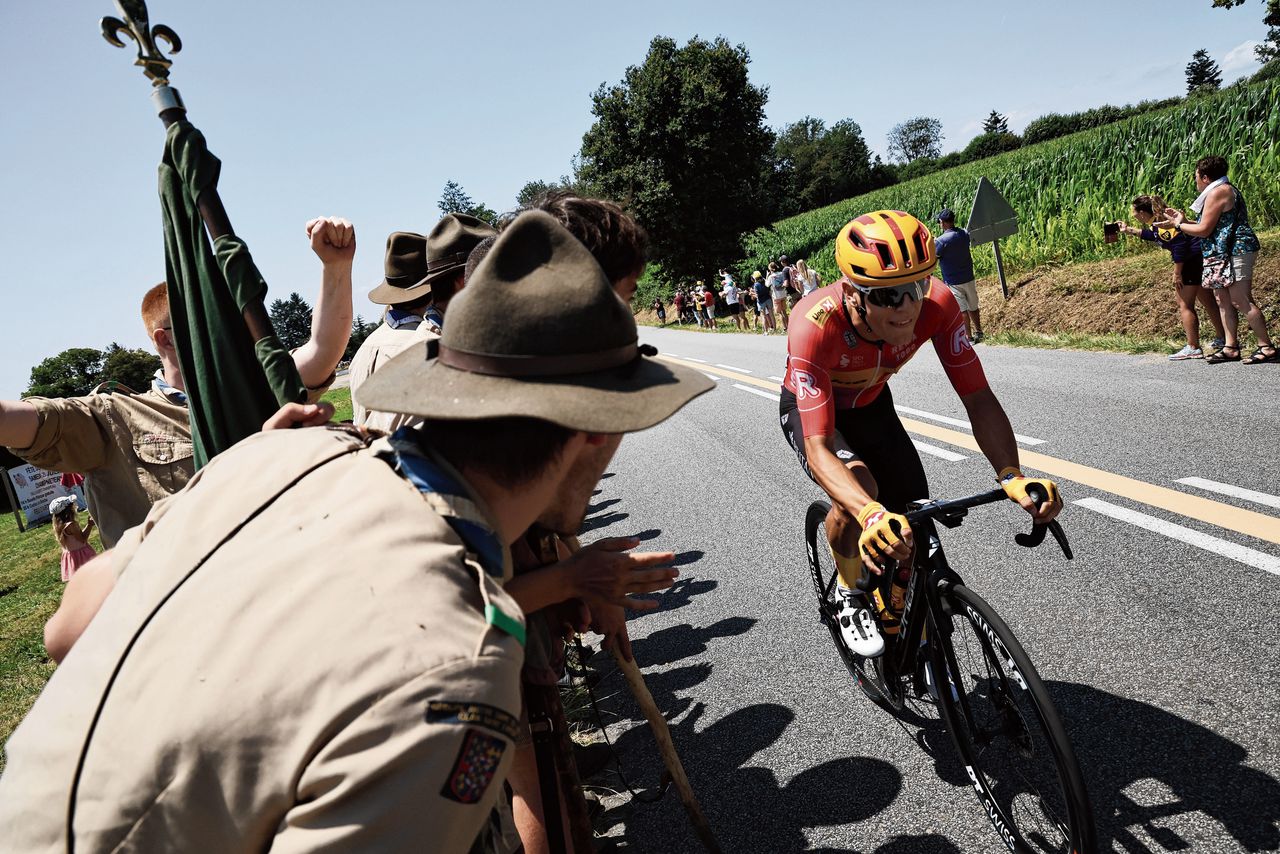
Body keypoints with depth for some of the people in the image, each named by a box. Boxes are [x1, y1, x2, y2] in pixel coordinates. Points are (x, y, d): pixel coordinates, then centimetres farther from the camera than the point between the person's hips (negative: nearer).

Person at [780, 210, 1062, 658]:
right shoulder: (816, 325, -42)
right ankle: (850, 594, -2)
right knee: (858, 486, -33)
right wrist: (870, 514, -64)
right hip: (810, 407, -4)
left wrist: (1012, 476, -44)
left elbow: (978, 398, -27)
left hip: (871, 406, 4)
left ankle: (897, 633, 25)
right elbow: (818, 447, -46)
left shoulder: (937, 304, -31)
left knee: (913, 522, -6)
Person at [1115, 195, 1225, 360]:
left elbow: (1178, 244, -25)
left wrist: (1177, 273, -21)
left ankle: (1193, 348, -3)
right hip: (1199, 258, 10)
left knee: (1184, 305, -5)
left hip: (1193, 258, -10)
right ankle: (1222, 339, 29)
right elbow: (1152, 235, 34)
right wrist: (1128, 230, 36)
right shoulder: (1156, 221, 11)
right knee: (1207, 301, 19)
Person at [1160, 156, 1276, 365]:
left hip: (1234, 253, -11)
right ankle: (1230, 348, 9)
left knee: (1241, 301, -12)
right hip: (1224, 255, 11)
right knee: (1224, 301, 9)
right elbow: (1215, 227, 21)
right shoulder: (1226, 190, 21)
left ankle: (1267, 348, -10)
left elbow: (1204, 230, -14)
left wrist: (1178, 225, 0)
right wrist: (1185, 220, 19)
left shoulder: (1218, 192, -12)